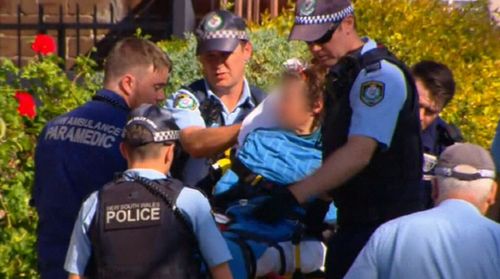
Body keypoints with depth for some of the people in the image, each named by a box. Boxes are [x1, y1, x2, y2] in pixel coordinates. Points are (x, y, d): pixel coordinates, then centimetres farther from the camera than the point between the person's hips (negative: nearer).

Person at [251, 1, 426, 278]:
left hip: (385, 223, -9)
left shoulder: (379, 73, -17)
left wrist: (293, 195, -30)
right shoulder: (341, 73, 13)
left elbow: (358, 154, -27)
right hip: (354, 220, 9)